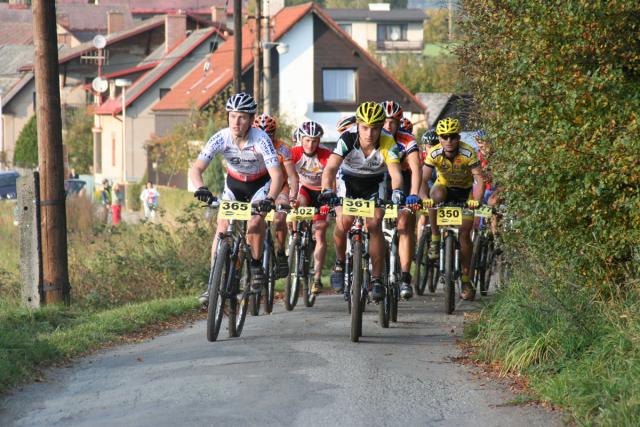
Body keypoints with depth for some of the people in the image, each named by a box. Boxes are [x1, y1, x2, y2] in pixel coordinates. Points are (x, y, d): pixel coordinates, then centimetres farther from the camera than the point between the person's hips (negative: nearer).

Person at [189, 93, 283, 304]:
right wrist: (201, 189, -51)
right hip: (234, 184, 2)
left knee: (255, 221, -27)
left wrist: (270, 199, -56)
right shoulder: (220, 138, -25)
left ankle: (256, 265, -3)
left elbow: (277, 175, -38)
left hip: (261, 184, -2)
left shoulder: (261, 139, -31)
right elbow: (196, 169, -29)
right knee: (222, 228, -13)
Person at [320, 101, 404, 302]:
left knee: (374, 224, -20)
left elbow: (395, 172, -41)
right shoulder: (347, 139, -30)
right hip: (348, 180, 0)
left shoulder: (387, 143, -29)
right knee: (343, 221, -23)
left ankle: (377, 279, -9)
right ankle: (340, 262, 6)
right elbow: (330, 168, -38)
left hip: (374, 183, 0)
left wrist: (397, 191, -62)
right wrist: (327, 191, -57)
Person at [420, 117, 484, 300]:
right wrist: (424, 198, -45)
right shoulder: (434, 153, -22)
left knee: (465, 233, -9)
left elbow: (479, 179, -30)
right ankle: (435, 239, -22)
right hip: (445, 187, 1)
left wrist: (476, 200, -47)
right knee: (436, 194, -36)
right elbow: (424, 179, -25)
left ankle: (466, 279, 2)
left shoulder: (468, 153, -27)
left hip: (465, 191, -1)